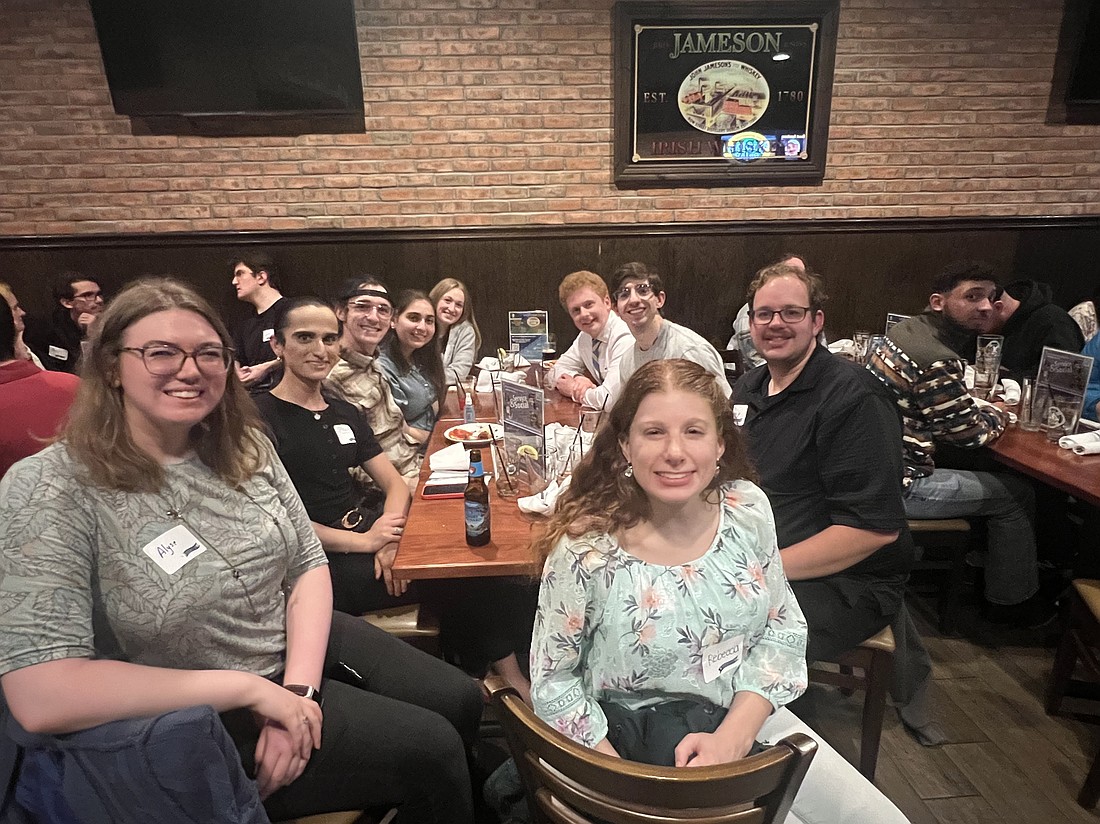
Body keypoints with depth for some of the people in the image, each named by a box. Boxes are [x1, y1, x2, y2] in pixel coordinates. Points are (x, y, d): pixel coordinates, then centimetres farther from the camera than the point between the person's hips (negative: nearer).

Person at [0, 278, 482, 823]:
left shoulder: (246, 448, -4)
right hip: (207, 721, -5)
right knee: (432, 750, -8)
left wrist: (299, 687, -15)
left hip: (306, 642, 6)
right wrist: (251, 688, -25)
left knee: (461, 702, 9)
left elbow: (309, 566, -1)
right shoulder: (49, 489, -21)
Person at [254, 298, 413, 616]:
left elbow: (395, 484, 10)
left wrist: (390, 538, -11)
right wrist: (364, 542, -20)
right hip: (318, 561, -7)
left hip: (368, 529, 7)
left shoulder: (346, 413, 16)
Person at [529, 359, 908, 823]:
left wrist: (732, 736, -13)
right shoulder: (586, 549, -22)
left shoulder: (748, 508, -11)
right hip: (644, 745, -4)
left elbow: (785, 629, -2)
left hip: (748, 716, 4)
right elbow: (553, 679, -11)